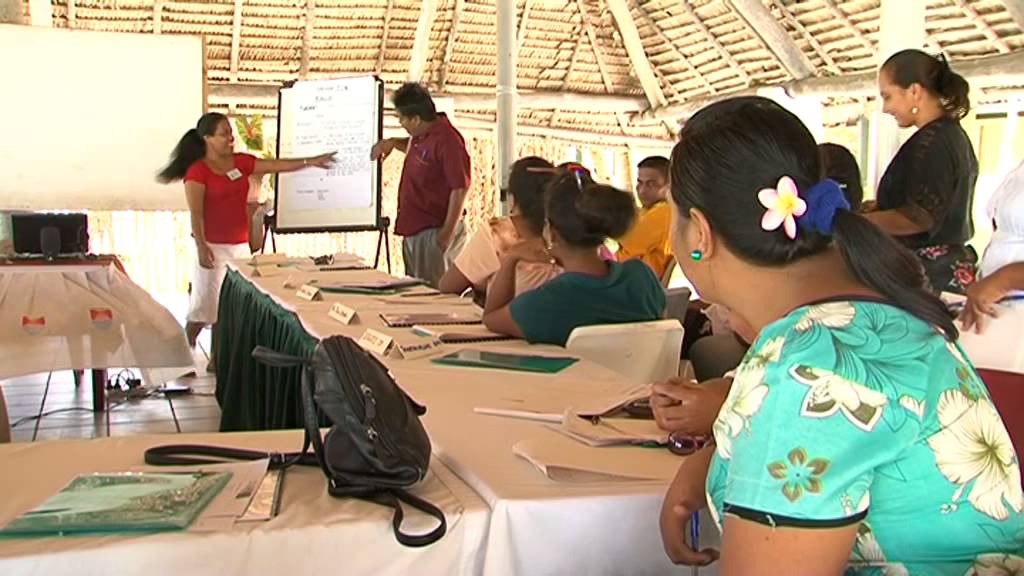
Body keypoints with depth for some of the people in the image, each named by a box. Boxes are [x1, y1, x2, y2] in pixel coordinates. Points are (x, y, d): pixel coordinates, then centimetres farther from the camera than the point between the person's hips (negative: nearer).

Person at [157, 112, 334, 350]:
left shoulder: (240, 162, 8)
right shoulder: (197, 171, -10)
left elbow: (276, 165, 4)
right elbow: (195, 214, -14)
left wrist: (311, 161, -4)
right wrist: (201, 247, -22)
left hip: (240, 245, 7)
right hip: (213, 247, -6)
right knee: (204, 304, -3)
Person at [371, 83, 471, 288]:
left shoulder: (447, 140, -21)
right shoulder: (420, 135, 7)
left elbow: (460, 188, -22)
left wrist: (448, 232, -22)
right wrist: (393, 143, 11)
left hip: (434, 231, -10)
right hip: (414, 228, 10)